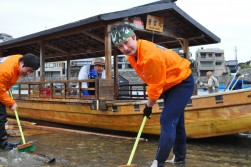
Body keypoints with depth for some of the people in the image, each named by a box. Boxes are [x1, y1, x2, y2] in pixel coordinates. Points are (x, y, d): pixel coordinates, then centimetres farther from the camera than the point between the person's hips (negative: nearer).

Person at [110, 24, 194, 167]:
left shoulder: (151, 56, -36)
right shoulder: (132, 53, -8)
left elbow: (156, 86, -25)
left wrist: (149, 106, -11)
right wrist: (151, 100, 9)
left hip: (182, 82, -9)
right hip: (170, 83, 10)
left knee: (167, 121, -14)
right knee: (176, 120, 18)